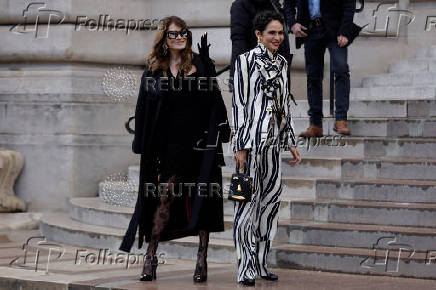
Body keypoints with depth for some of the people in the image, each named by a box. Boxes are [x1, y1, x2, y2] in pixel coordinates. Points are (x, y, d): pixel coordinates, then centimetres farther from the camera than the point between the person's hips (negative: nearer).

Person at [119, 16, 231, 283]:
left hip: (200, 144, 0)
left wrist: (219, 136, -5)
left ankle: (202, 259, 9)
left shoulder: (202, 65, 4)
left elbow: (216, 103, 2)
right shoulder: (154, 71, 7)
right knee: (164, 198, -4)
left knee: (203, 200, 3)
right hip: (170, 146, 0)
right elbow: (145, 110, 7)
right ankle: (151, 257, 1)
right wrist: (143, 148, 2)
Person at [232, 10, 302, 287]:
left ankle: (260, 264, 15)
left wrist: (292, 143, 17)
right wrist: (240, 147, -13)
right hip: (252, 139, -7)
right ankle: (246, 269, -4)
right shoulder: (246, 60, -5)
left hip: (274, 141, 7)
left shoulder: (282, 62, 15)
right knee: (248, 201, -6)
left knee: (271, 201, 7)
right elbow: (240, 103, -8)